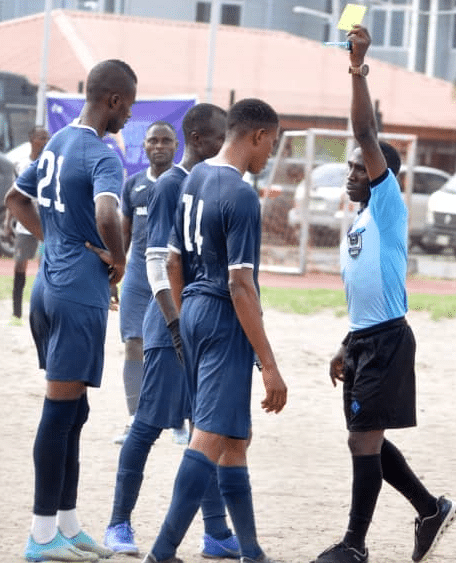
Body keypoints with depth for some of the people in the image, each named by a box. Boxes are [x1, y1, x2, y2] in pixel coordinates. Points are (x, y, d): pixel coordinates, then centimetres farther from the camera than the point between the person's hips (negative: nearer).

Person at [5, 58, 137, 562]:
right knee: (62, 409, -5)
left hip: (50, 285, 9)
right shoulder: (103, 156, -15)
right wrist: (118, 259, -13)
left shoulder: (57, 143, 13)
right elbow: (105, 215, -32)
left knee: (72, 410, 15)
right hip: (81, 291, -9)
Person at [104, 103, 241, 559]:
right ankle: (119, 524, 7)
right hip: (174, 329, -8)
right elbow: (157, 261, -15)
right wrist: (177, 324, -21)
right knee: (149, 424, -2)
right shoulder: (170, 186, -10)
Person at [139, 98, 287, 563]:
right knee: (210, 440, -8)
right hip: (224, 320, -9)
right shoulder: (241, 196, -17)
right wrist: (269, 365, -20)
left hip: (192, 312, 9)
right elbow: (240, 285, -21)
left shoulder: (195, 178, 9)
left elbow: (174, 260, 15)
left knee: (234, 439, 17)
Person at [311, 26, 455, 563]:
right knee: (367, 439, 13)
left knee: (364, 440, -6)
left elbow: (366, 134, -19)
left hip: (386, 338, -9)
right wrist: (347, 346, 24)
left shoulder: (387, 207, -7)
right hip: (363, 338, 9)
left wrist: (358, 70, -25)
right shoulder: (358, 222, 18)